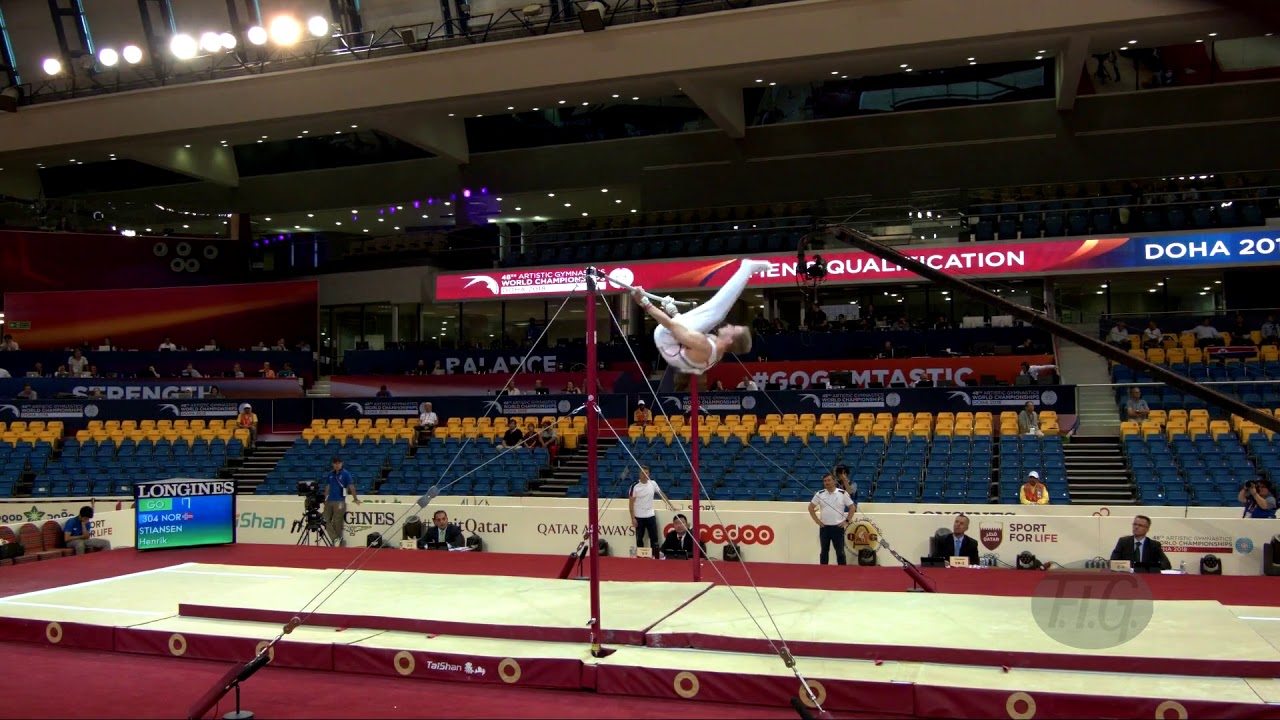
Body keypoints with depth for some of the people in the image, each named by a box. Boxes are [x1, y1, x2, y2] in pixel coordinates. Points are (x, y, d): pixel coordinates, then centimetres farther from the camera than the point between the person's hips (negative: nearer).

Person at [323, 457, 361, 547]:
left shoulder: (345, 474, -6)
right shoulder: (330, 474, 9)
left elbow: (351, 486, -9)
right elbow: (327, 487, 17)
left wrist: (355, 498, -10)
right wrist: (325, 498, 14)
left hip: (340, 501, -6)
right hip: (329, 501, 6)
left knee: (337, 523, -2)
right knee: (326, 520, 0)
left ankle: (340, 541, 8)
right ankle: (335, 538, 6)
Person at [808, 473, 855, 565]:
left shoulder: (843, 493, -4)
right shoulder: (819, 494, 0)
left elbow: (852, 507, 2)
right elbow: (811, 507, 9)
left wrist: (847, 521, -3)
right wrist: (817, 520, 1)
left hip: (838, 527, -2)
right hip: (824, 527, 2)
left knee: (840, 551, 3)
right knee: (824, 551, 10)